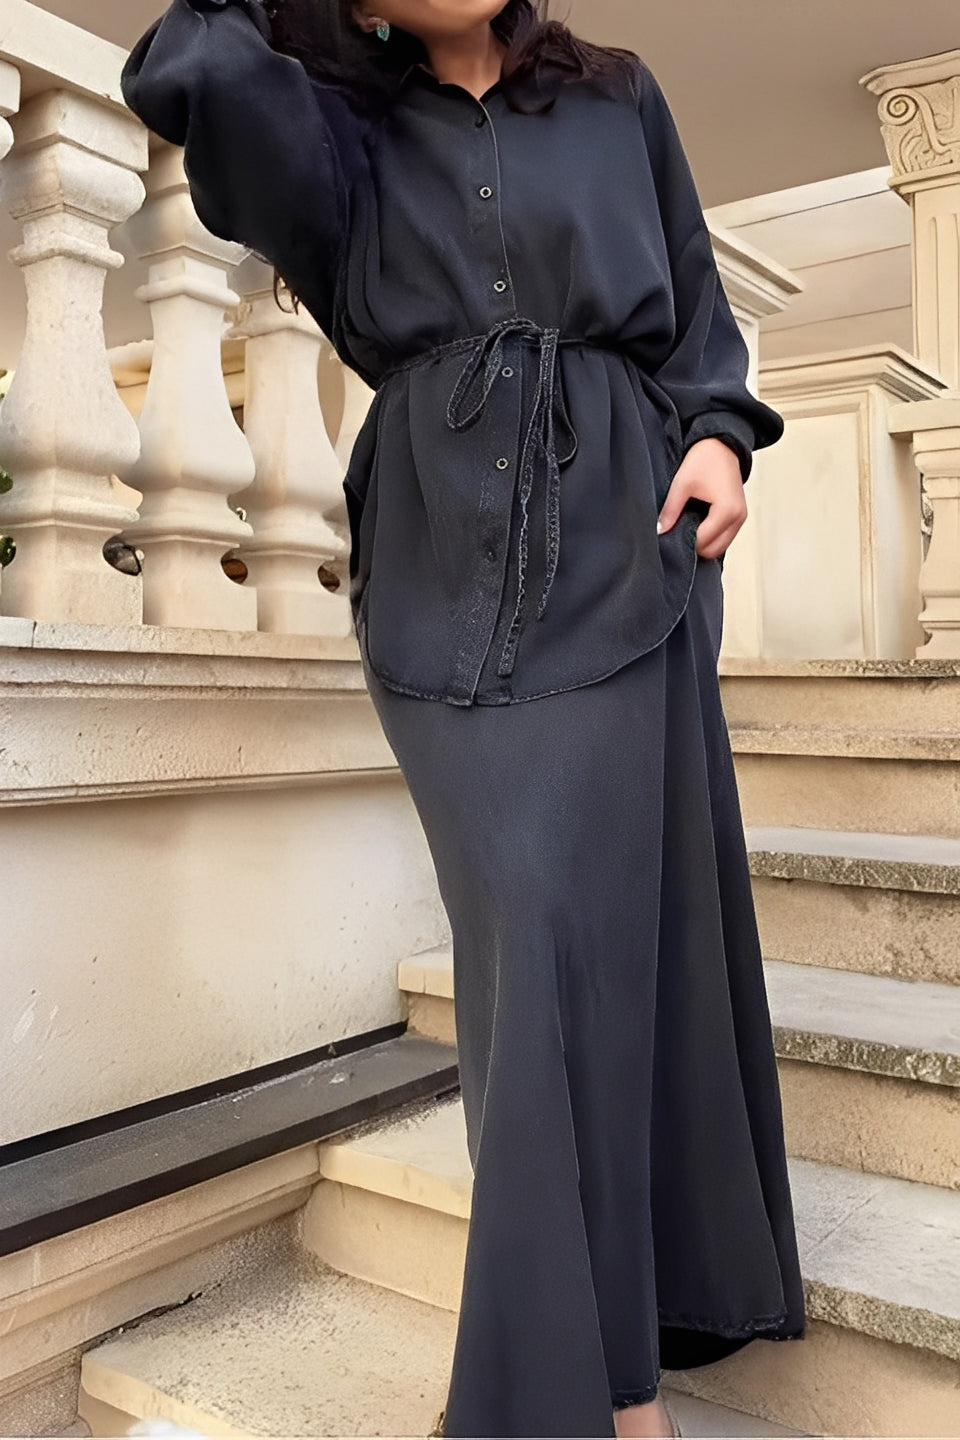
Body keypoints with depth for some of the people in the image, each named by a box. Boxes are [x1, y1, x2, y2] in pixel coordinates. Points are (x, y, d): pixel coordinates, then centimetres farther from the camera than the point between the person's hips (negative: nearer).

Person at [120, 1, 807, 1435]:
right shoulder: (342, 132, 16)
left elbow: (695, 304, 19)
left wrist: (719, 432, 1)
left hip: (623, 559, 1)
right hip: (448, 578, 0)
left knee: (617, 916, -4)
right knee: (535, 936, -6)